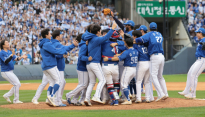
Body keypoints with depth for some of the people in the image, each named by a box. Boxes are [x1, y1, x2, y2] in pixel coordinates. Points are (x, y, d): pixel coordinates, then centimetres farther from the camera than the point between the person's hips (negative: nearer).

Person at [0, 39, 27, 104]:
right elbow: (6, 61, -25)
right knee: (17, 84, -13)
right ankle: (16, 100, -5)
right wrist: (12, 55, -35)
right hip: (5, 72, -9)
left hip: (10, 72, 9)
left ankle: (7, 95, 19)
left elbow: (15, 59, 7)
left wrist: (21, 57, -10)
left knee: (18, 84, 9)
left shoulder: (10, 52, 13)